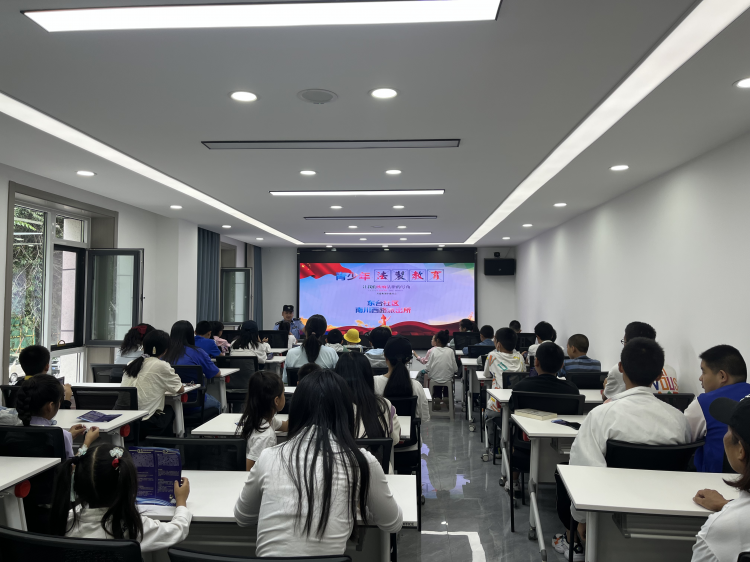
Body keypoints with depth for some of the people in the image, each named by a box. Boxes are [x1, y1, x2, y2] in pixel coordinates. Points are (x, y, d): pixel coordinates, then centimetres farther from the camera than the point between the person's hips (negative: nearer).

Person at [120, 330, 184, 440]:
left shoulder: (130, 364, 12)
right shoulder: (161, 366, -5)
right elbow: (180, 389, 4)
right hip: (146, 425, -6)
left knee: (165, 410, 27)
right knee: (169, 410, 24)